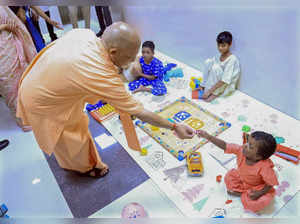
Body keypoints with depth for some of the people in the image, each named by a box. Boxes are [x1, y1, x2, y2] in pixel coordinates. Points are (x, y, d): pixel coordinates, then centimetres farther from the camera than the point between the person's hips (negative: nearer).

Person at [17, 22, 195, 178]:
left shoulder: (84, 33, -18)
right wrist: (174, 127, -19)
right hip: (43, 104, -8)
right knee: (74, 137, 15)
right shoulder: (105, 78, -39)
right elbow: (139, 112, -30)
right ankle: (86, 167, 45)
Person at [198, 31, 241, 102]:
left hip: (227, 87, -7)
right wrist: (202, 86, -9)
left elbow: (225, 80, -31)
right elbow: (209, 70, 0)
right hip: (216, 82, 7)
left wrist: (209, 91, -33)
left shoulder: (232, 59, -24)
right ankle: (204, 86, -6)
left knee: (215, 67, -29)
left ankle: (215, 94, -16)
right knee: (208, 61, -10)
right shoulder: (218, 57, -2)